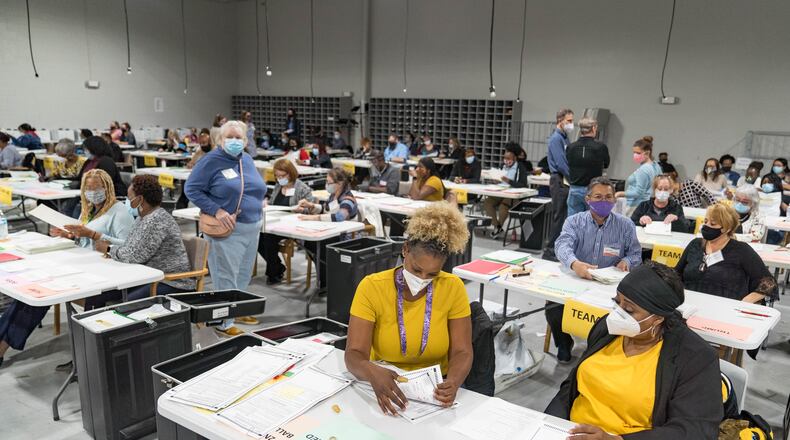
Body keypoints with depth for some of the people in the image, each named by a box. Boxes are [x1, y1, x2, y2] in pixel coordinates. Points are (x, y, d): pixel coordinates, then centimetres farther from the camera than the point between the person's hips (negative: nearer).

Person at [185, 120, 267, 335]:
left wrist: (259, 203, 4)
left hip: (252, 227, 7)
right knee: (226, 276, -4)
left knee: (244, 275, 16)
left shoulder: (247, 160, 12)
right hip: (226, 229, -7)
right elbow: (191, 188, -9)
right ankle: (224, 322, 7)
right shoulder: (211, 160, -8)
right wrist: (216, 210, -17)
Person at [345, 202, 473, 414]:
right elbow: (354, 354, -19)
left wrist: (453, 382, -32)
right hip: (385, 385, -1)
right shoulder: (371, 287, -15)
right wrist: (372, 372, -42)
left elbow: (462, 351, -10)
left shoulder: (453, 288, -11)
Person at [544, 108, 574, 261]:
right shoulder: (556, 138, -12)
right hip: (559, 181, -9)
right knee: (558, 216, -6)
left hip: (565, 181, 9)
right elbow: (561, 164, -20)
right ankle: (550, 251, -1)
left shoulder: (564, 138, 16)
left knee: (562, 216, 13)